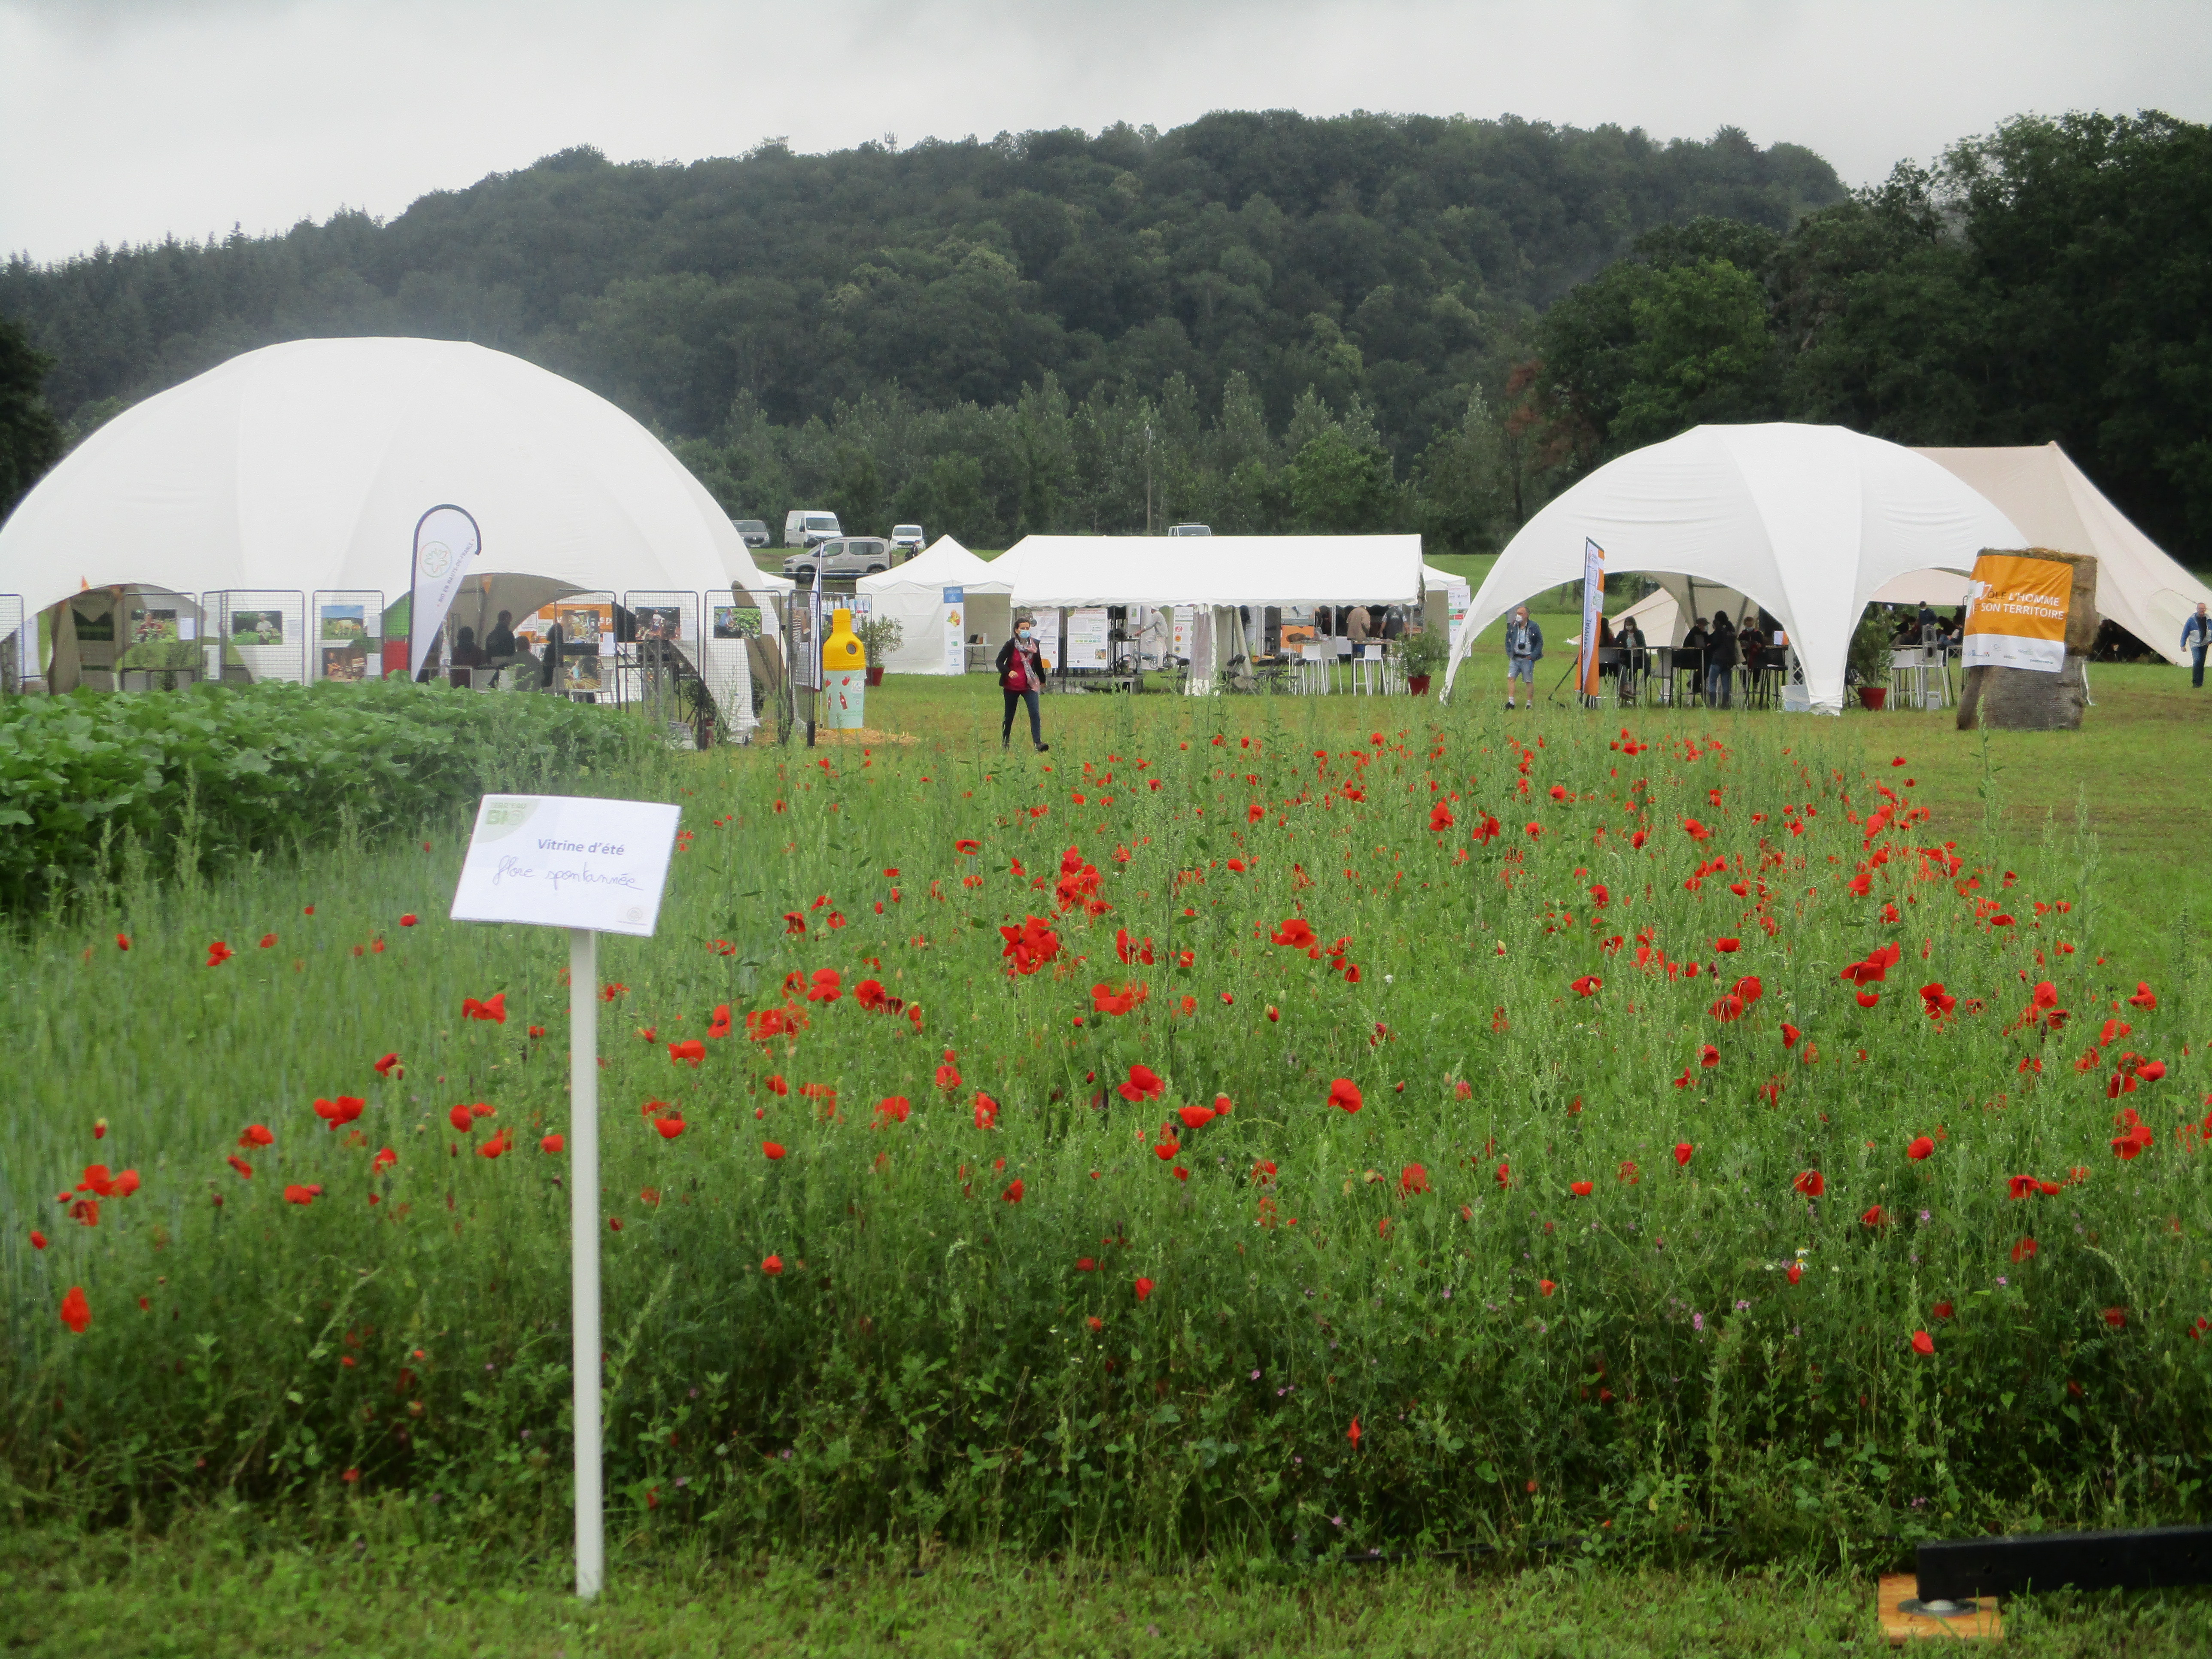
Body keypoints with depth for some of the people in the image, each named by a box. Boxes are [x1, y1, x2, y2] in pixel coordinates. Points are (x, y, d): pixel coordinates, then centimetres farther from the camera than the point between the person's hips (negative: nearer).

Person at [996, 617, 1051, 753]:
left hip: (1029, 685, 2)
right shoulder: (1011, 645, -10)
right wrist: (1008, 672, -29)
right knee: (1009, 716, 9)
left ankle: (1038, 743, -21)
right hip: (1011, 686, -2)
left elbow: (1038, 664, 16)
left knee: (1035, 714, -14)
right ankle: (1005, 743, 26)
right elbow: (999, 662, -10)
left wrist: (1043, 680, 27)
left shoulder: (1035, 645, 2)